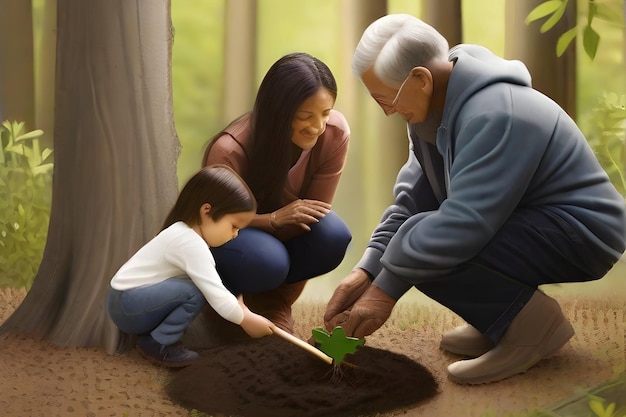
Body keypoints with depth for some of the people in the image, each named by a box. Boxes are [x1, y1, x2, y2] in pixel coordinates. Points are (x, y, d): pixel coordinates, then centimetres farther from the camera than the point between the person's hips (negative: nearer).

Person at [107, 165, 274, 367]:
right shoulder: (190, 243, -23)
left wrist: (236, 303, 1)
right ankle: (158, 345, -9)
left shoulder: (187, 233, 9)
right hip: (126, 306, -10)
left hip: (132, 297, 10)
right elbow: (217, 297, -23)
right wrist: (247, 320, -11)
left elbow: (214, 286, 14)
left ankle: (150, 332, 7)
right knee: (194, 292, -24)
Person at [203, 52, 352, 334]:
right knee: (266, 261, -37)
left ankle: (271, 301, -1)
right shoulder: (230, 150, -33)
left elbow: (314, 214, -15)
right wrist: (274, 219, -39)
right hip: (224, 235, -3)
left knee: (333, 238, -30)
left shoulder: (335, 133, -23)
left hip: (283, 234, 3)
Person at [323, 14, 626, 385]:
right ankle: (506, 312, 10)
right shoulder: (441, 101, 1)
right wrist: (366, 270, -7)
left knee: (421, 241, -25)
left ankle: (533, 323, -9)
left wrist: (386, 288, -25)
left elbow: (464, 222, -32)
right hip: (531, 216, 10)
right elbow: (414, 195, 2)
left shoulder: (493, 116, -28)